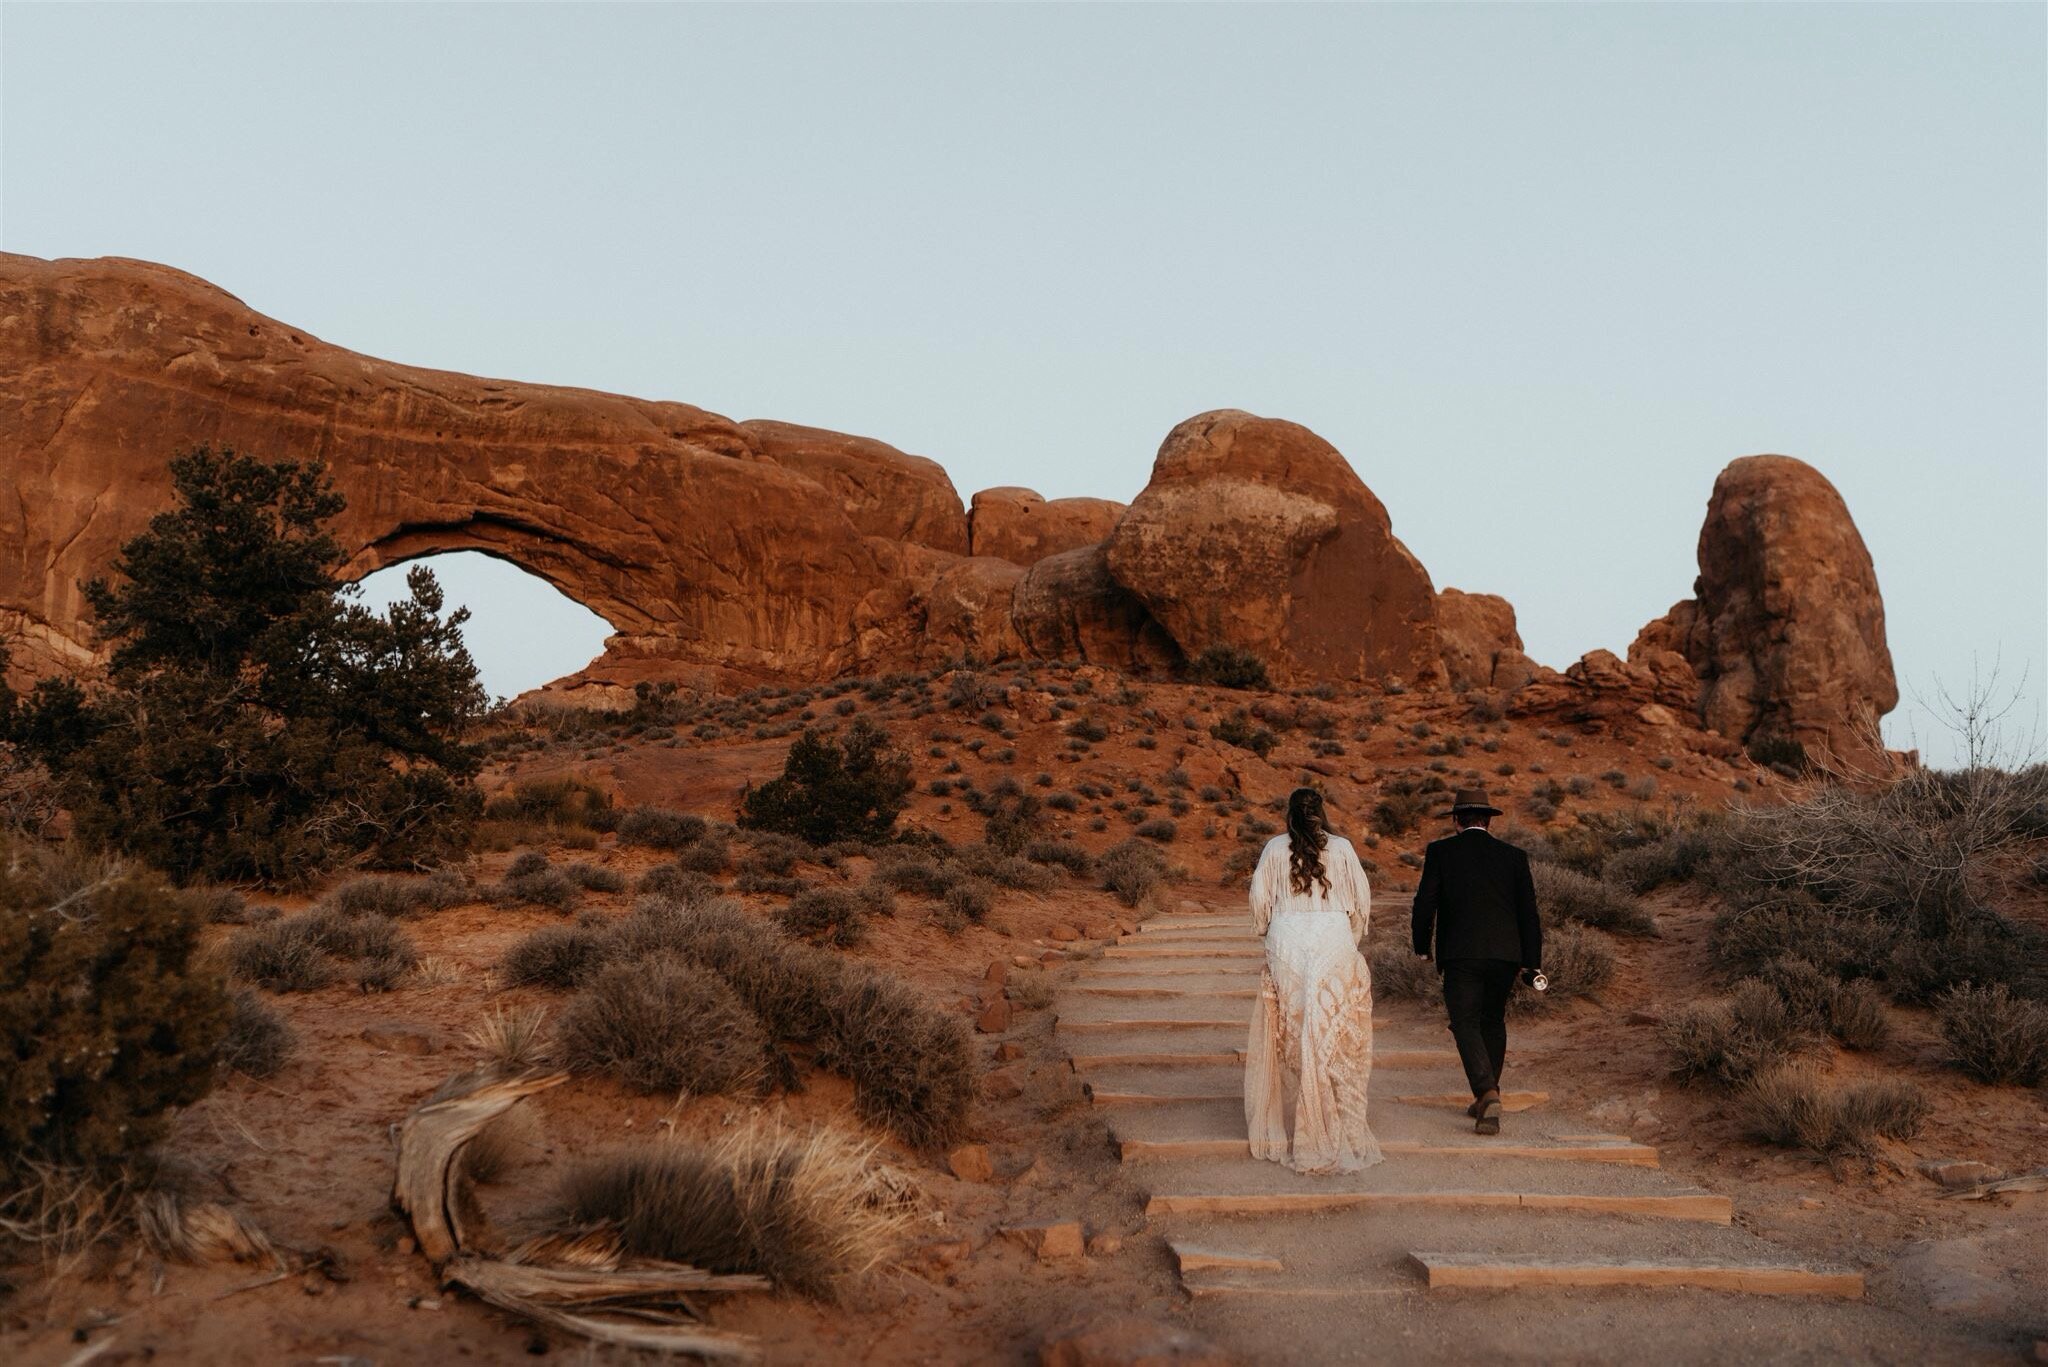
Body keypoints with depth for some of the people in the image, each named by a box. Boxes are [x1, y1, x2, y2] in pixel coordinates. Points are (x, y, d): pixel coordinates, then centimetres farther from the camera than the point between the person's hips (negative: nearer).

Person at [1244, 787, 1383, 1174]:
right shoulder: (1342, 848, 2)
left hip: (1287, 945, 0)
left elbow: (1260, 900, 3)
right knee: (1337, 1039, 5)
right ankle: (1342, 1132, 6)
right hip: (1335, 946, 0)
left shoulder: (1274, 849, 1)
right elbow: (1362, 901, 5)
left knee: (1290, 1039, 7)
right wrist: (1352, 940, 19)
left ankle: (1290, 1132, 10)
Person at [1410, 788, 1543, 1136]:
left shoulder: (1440, 851, 1)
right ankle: (1485, 1100, 24)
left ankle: (1488, 1093, -22)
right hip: (1506, 953, 4)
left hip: (1460, 954, -3)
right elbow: (1528, 911, 7)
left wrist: (1422, 947, 13)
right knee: (1493, 1022, 18)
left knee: (1465, 1025, -1)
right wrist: (1532, 963, 10)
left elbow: (1425, 902, -2)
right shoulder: (1513, 856, 9)